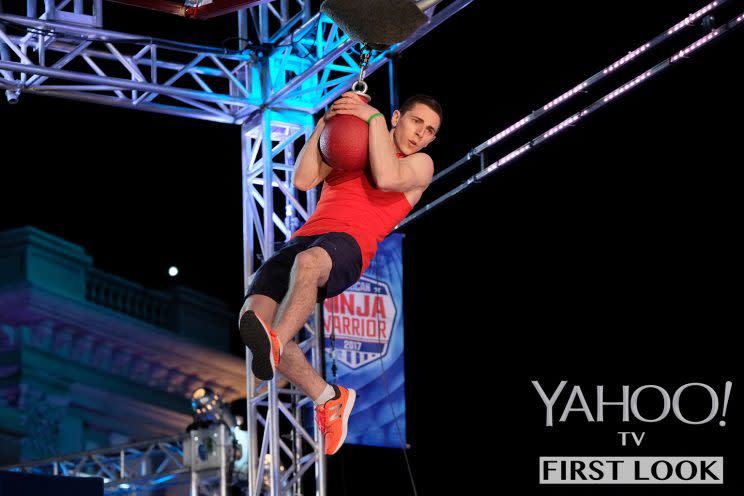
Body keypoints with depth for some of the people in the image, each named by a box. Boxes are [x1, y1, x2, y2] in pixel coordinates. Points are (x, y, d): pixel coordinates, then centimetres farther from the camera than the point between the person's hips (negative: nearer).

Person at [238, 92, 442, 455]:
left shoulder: (420, 164, 18)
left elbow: (386, 178, -5)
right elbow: (303, 180, 15)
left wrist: (373, 117, 0)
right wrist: (323, 125, 9)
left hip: (350, 244, -5)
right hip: (306, 237, 5)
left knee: (309, 261, -42)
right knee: (253, 315, -21)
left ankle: (274, 345, -68)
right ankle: (328, 398, -8)